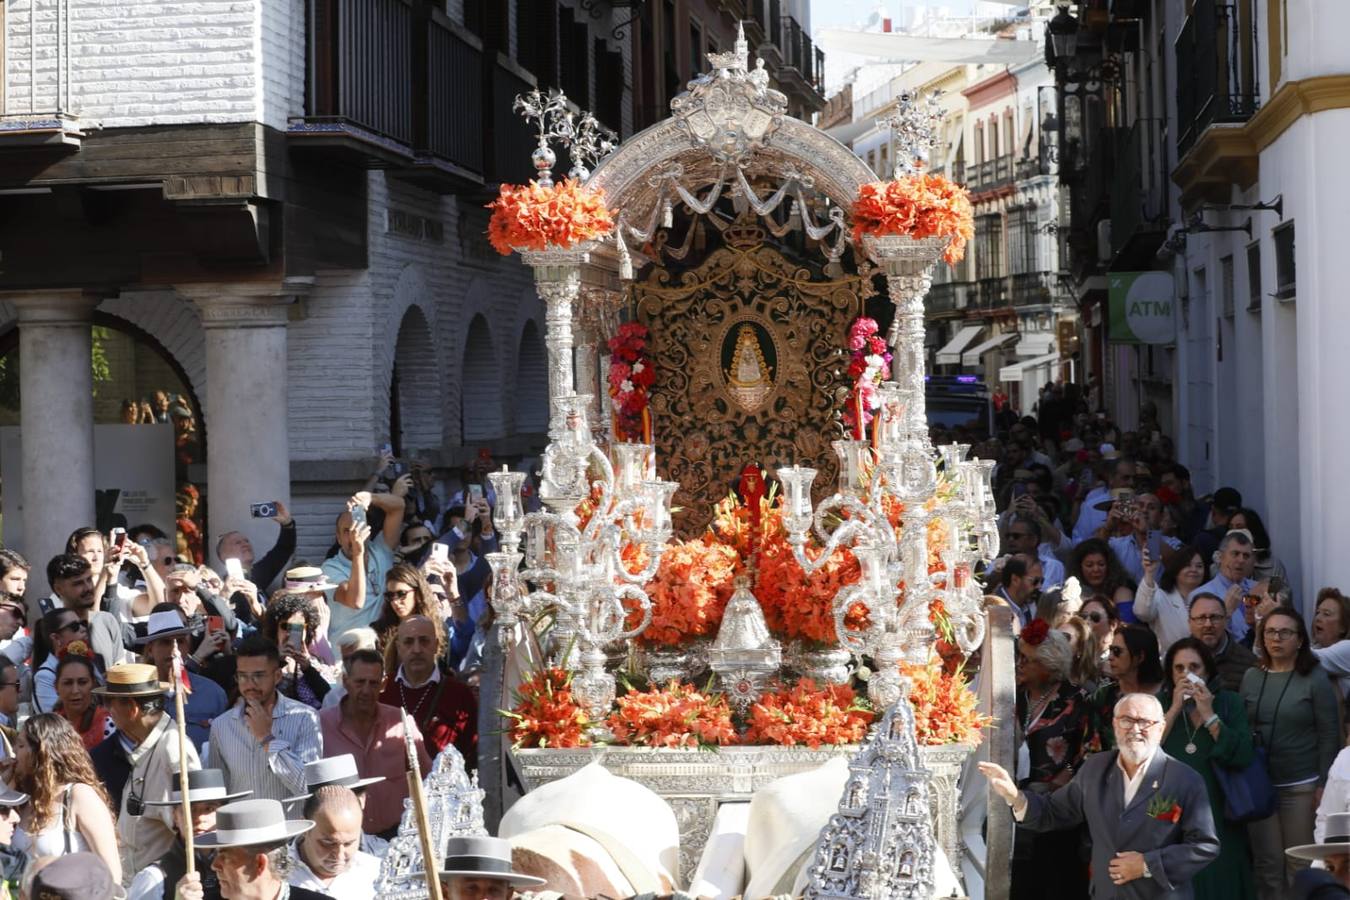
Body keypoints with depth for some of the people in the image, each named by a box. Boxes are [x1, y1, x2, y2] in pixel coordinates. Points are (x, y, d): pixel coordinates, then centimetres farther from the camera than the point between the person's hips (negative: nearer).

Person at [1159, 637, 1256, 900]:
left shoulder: (1229, 703, 2)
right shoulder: (1160, 703, 5)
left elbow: (1242, 757, -11)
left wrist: (1208, 715, -12)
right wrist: (1175, 709, -11)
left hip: (1217, 815, -1)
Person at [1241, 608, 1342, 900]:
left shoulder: (1315, 679, -5)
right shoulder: (1251, 678, 6)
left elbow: (1329, 736, -6)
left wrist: (1323, 785, -10)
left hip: (1301, 786, -3)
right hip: (1258, 784, 3)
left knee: (1300, 866, 3)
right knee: (1267, 865, 5)